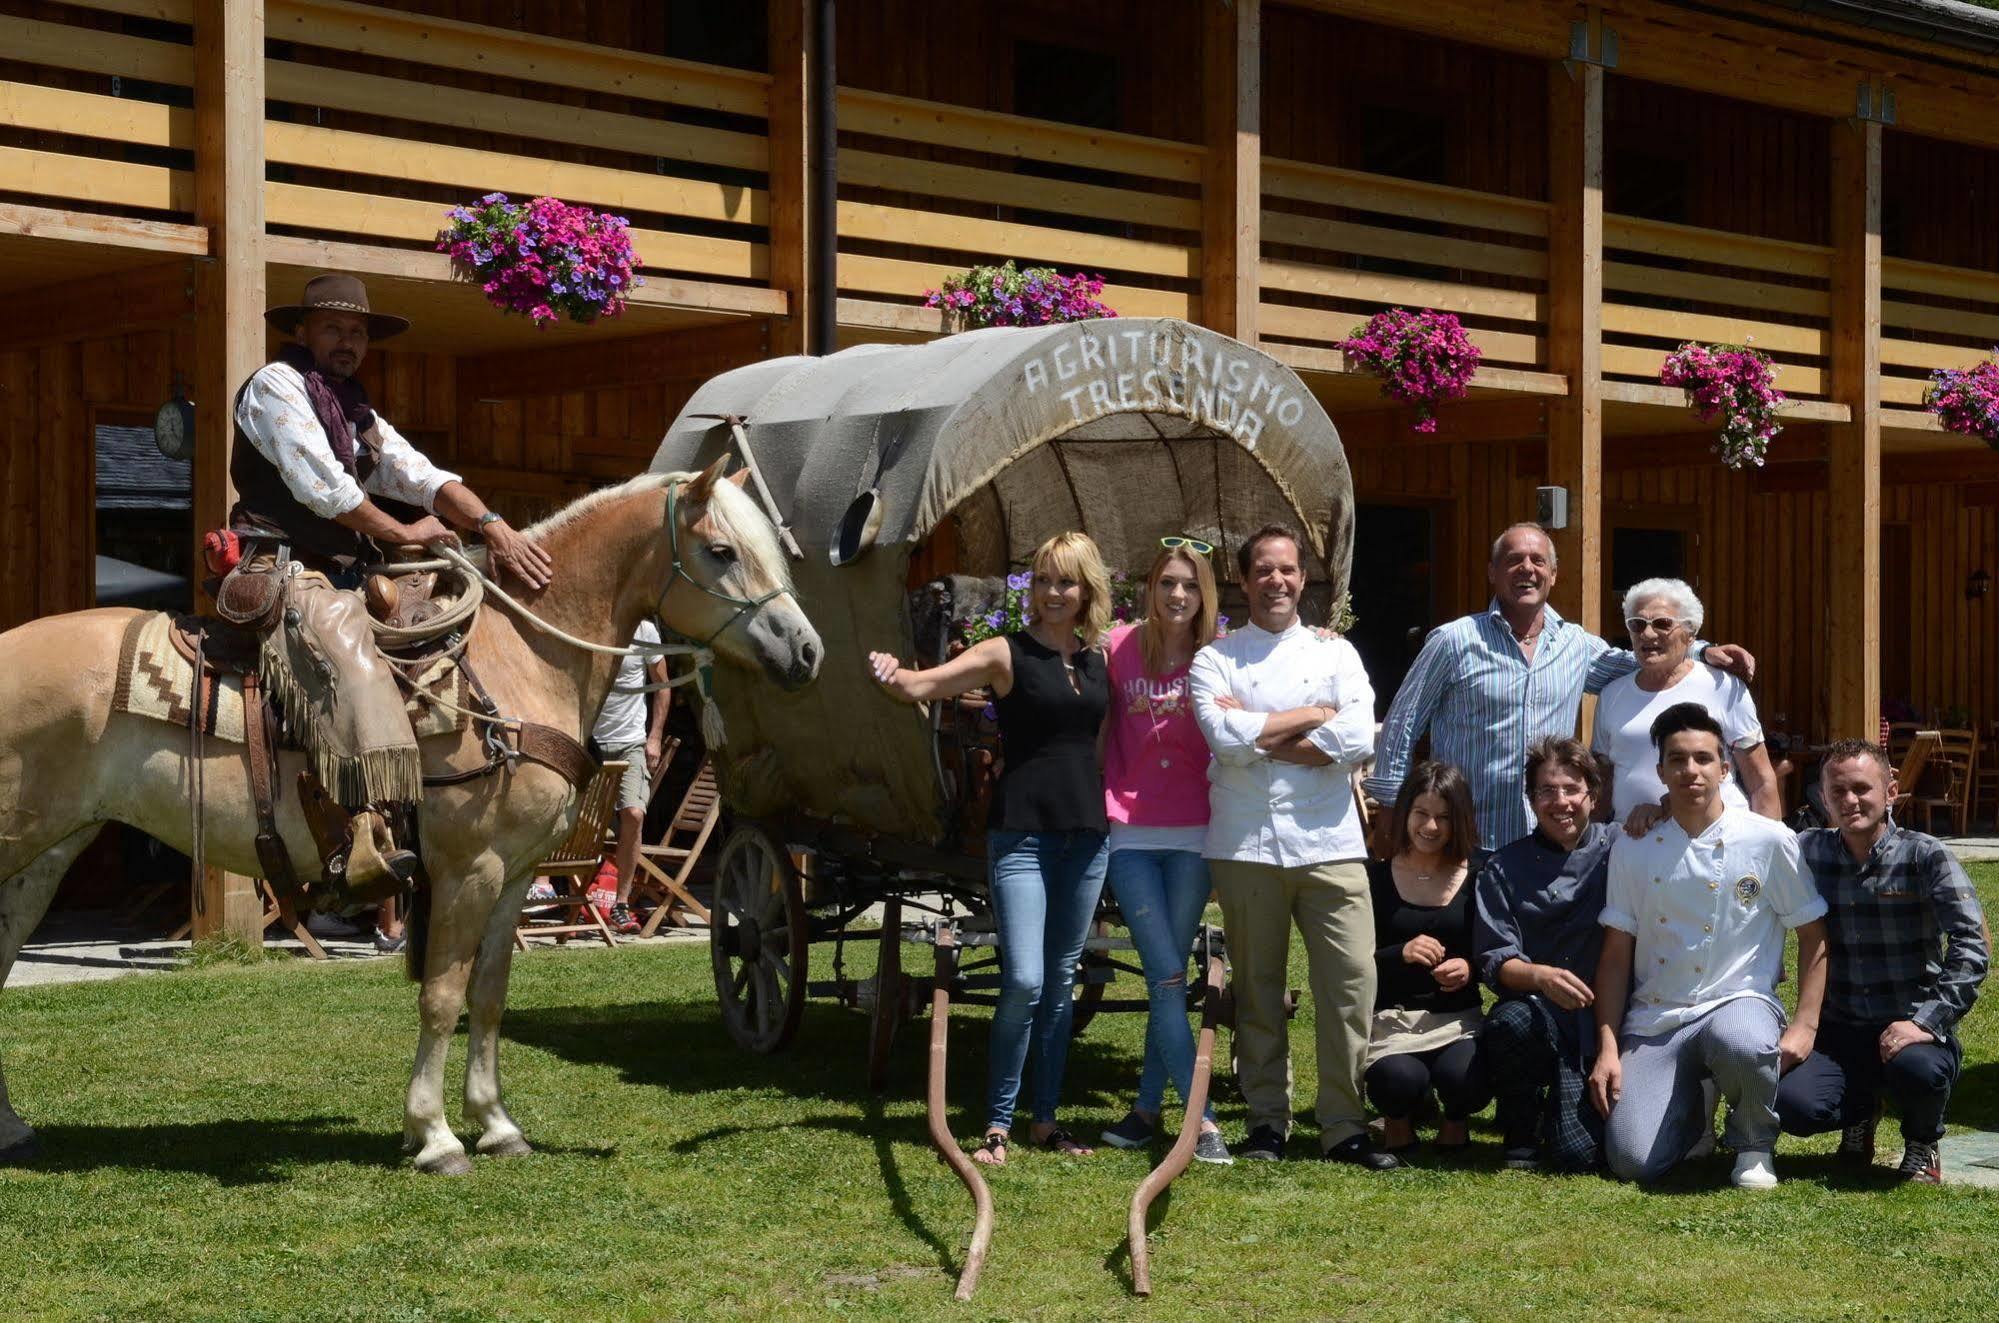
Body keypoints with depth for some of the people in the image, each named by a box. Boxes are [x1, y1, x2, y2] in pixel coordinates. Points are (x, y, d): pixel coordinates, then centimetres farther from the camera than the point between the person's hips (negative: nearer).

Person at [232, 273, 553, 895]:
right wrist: (403, 532, -1)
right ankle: (367, 832, -51)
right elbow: (319, 484, -10)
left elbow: (422, 477, 10)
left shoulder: (361, 418, 25)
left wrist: (491, 525, -8)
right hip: (282, 568, -9)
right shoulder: (276, 384, 1)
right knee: (343, 640, -34)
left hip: (344, 580, 9)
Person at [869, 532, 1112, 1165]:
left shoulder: (1101, 659, 10)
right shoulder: (1006, 654, -4)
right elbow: (921, 685, -14)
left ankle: (1046, 1119, 17)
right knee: (1024, 980, -13)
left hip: (1087, 833, 5)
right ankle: (997, 1124, -3)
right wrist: (890, 674, -35)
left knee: (1062, 981, 10)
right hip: (1022, 833, -5)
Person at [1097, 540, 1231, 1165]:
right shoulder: (1120, 647, 3)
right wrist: (1103, 804, 2)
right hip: (1130, 832, -1)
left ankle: (1149, 1106, 17)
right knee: (1168, 975, -6)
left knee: (1167, 975, 5)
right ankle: (1203, 1118, -6)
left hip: (1194, 833, 1)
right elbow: (1101, 730, 9)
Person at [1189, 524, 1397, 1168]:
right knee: (1257, 987, 5)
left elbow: (1357, 741, -6)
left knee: (1351, 981, -6)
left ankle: (1344, 1125, 2)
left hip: (1329, 843, 0)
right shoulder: (1215, 658, 7)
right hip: (1245, 844, 0)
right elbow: (1224, 736, -12)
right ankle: (1267, 1121, 16)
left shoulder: (1336, 653, 11)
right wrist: (1312, 716, -6)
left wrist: (1256, 736, -6)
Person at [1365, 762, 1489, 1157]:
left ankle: (1455, 1121, 11)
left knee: (1466, 1081, -31)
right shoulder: (1376, 879, 4)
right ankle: (1398, 1121, 9)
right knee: (1401, 1081, -33)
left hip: (1457, 1020, 1)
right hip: (1391, 1020, -1)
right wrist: (1399, 955, -18)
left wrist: (1470, 968, -13)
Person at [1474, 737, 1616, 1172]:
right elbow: (1494, 960, -3)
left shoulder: (1617, 848, 6)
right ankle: (1520, 1135, -7)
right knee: (1515, 1019, -37)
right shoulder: (1505, 868, 5)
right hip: (1535, 1007, 1)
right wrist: (1539, 977, -24)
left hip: (1600, 1022, 0)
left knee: (1579, 1153, -18)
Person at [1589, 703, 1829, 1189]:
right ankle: (1688, 1109, 20)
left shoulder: (1770, 841, -3)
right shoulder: (1633, 847, 4)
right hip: (1653, 1017, 2)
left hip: (1737, 1000, -2)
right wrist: (1607, 1048, -1)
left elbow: (1814, 934, 3)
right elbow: (1616, 954, 6)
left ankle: (1754, 1145, -7)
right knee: (1632, 1162, -17)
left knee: (1745, 1045, -41)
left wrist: (1805, 1025, -6)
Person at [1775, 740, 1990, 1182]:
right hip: (1838, 1031, 3)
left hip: (1912, 1030, -2)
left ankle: (1922, 1143, 2)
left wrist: (1926, 1021, -24)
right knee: (1792, 1104, -25)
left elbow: (1972, 946, -15)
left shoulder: (1926, 856, -6)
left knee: (1919, 1068, -37)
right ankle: (1859, 1112, 15)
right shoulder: (1809, 852, 4)